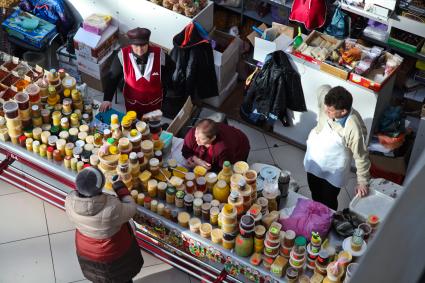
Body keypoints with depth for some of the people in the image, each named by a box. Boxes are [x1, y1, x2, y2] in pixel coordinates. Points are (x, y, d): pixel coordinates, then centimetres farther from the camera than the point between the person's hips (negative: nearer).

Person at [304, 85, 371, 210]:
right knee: (315, 196, 30)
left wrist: (363, 182, -13)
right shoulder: (327, 101, -27)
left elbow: (361, 157, -23)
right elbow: (323, 88, -2)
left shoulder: (354, 129, -38)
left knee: (328, 203, 20)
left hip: (333, 172, -5)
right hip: (313, 162, 5)